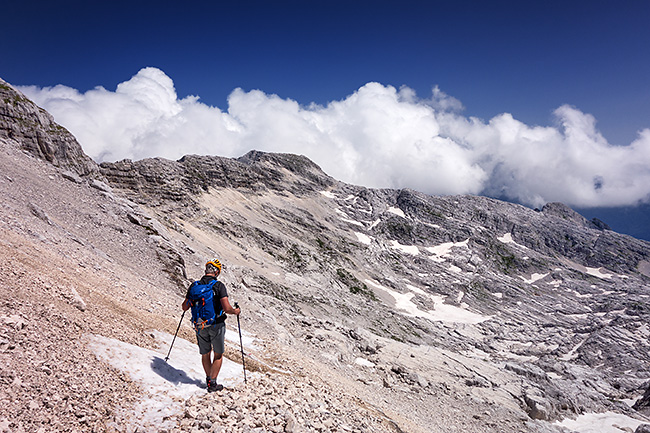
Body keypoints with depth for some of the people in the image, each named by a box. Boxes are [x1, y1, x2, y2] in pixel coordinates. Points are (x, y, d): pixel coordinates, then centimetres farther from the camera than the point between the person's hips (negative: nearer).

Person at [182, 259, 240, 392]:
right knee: (218, 355, 14)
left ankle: (209, 379, 34)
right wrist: (235, 311, 1)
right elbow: (226, 308, -20)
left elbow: (185, 307, 4)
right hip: (217, 325, -3)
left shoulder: (194, 286, -2)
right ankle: (213, 383, 15)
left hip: (200, 326, 4)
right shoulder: (219, 286, -14)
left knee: (205, 354, 20)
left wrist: (188, 300, 26)